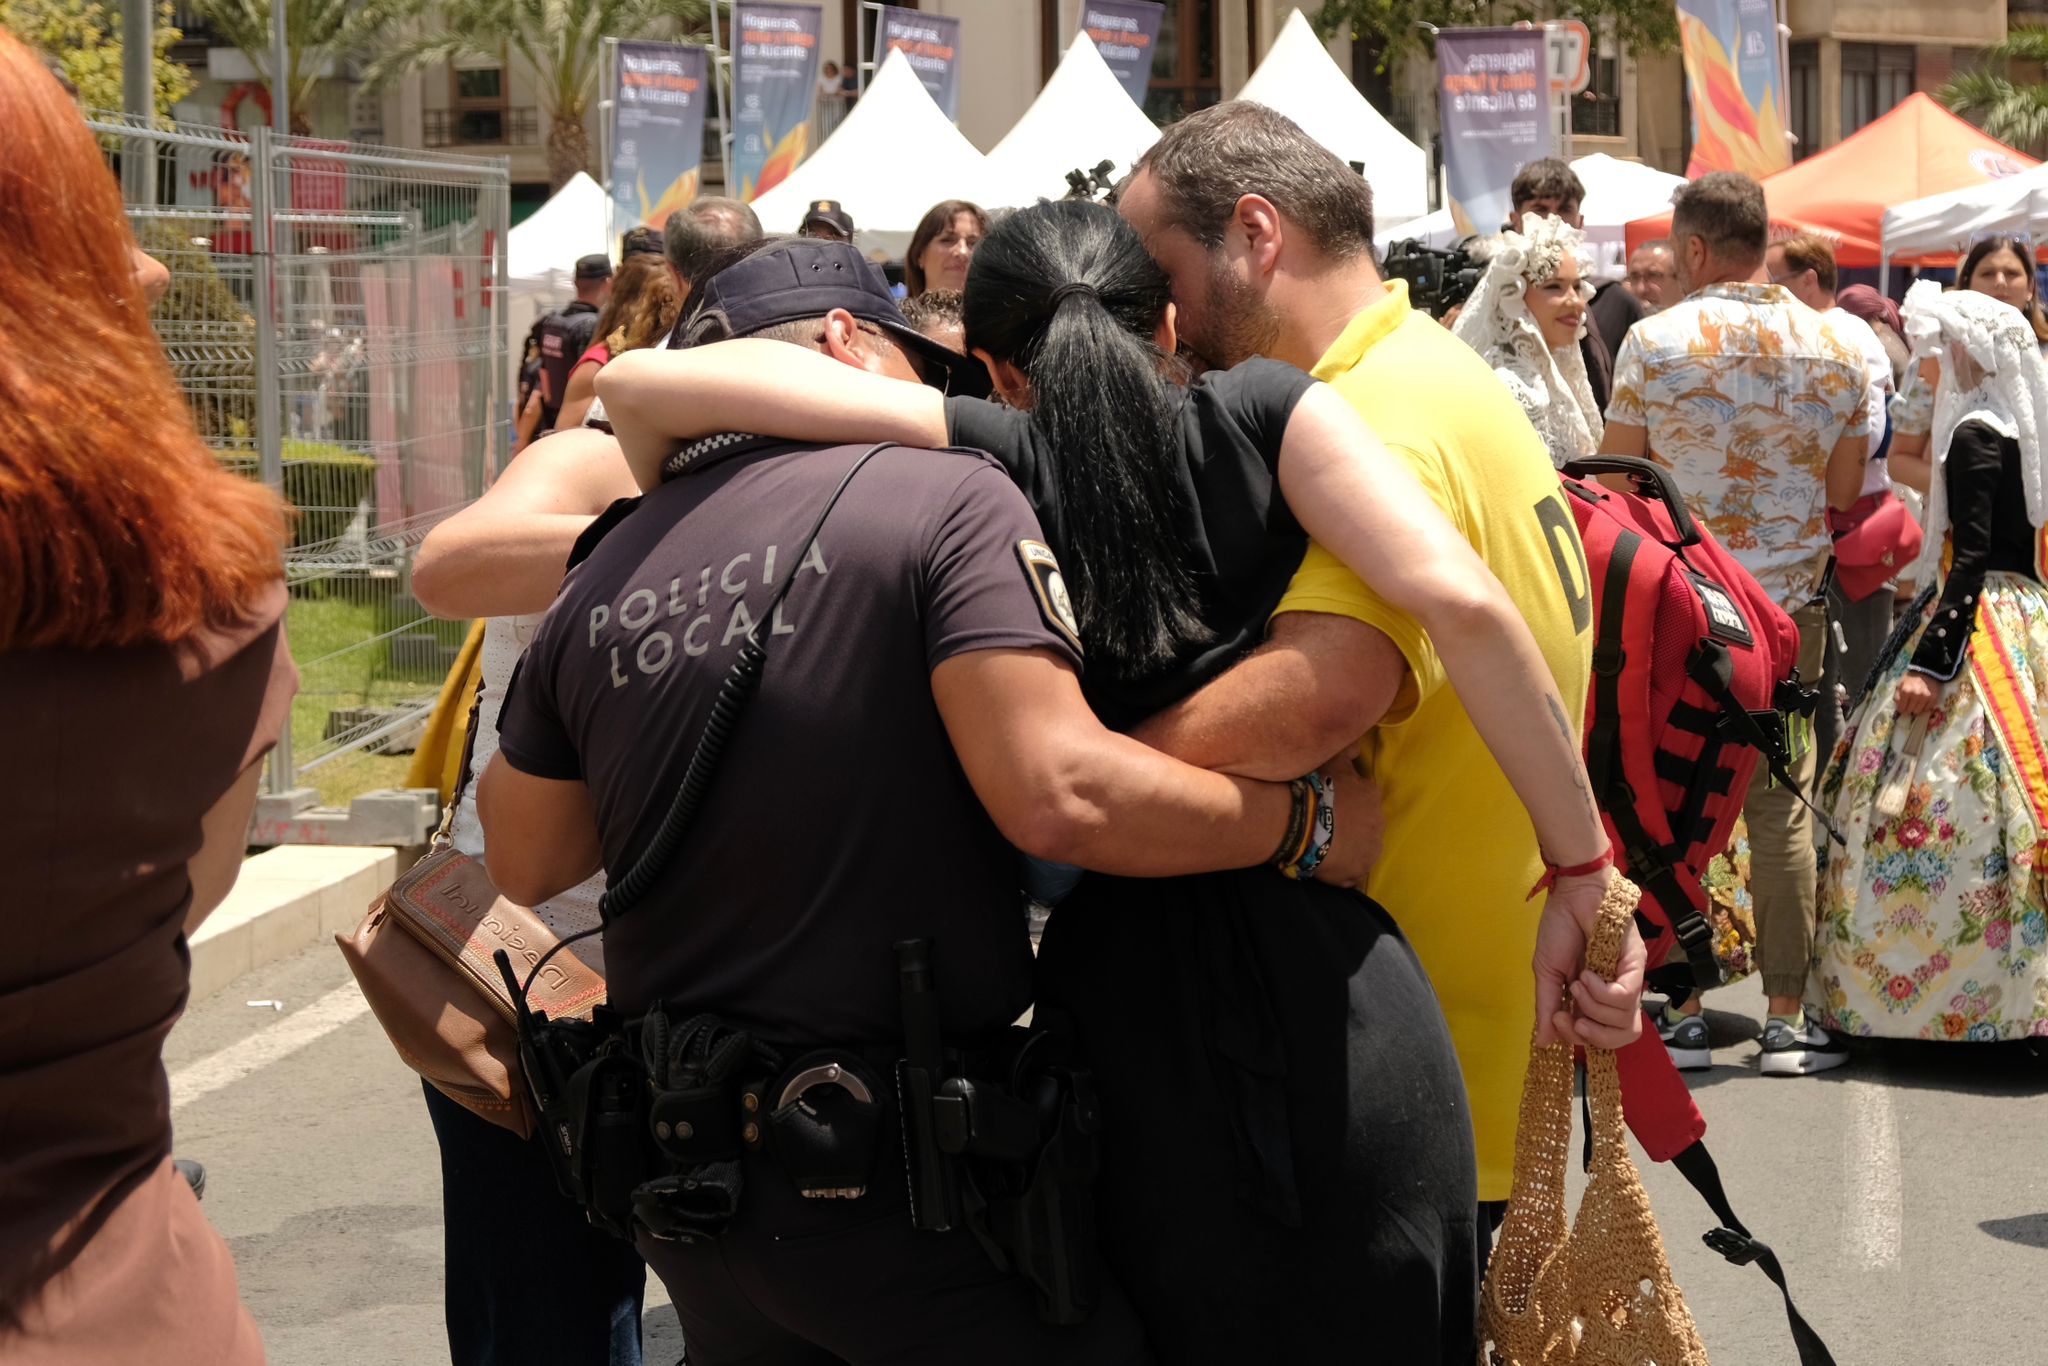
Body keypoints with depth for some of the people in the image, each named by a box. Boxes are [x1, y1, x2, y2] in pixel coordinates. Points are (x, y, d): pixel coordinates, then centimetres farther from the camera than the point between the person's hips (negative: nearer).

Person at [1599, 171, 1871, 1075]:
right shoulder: (1837, 349, 0)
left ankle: (1679, 1010, 11)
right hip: (1791, 607, 3)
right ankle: (1787, 1018, 8)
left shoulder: (1655, 341, -10)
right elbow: (1845, 497, 6)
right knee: (1782, 807, 8)